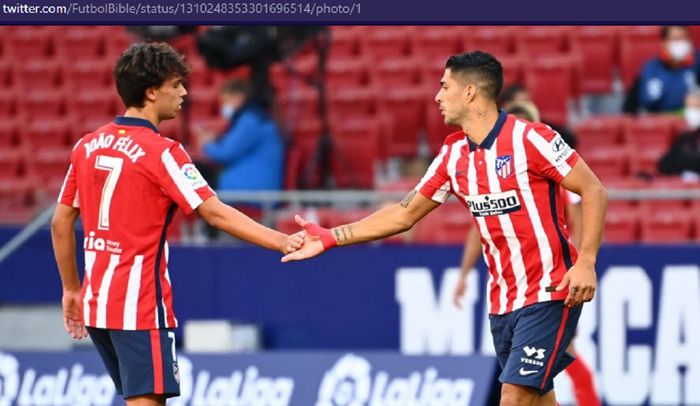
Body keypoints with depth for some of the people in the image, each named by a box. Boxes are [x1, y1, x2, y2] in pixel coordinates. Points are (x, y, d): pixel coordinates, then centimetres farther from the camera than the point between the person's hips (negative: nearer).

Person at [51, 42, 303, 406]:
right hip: (140, 307, -8)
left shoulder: (87, 146, 8)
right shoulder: (160, 152, -12)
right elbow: (215, 213, -18)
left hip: (96, 304, 8)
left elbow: (61, 223, 12)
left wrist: (71, 289, 20)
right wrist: (281, 242, -20)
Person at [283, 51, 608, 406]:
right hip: (502, 304, 7)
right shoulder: (453, 155, 8)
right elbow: (405, 215, 16)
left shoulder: (530, 138, -13)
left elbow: (594, 191, -11)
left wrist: (586, 263, -20)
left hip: (548, 296, -7)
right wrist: (329, 238, 13)